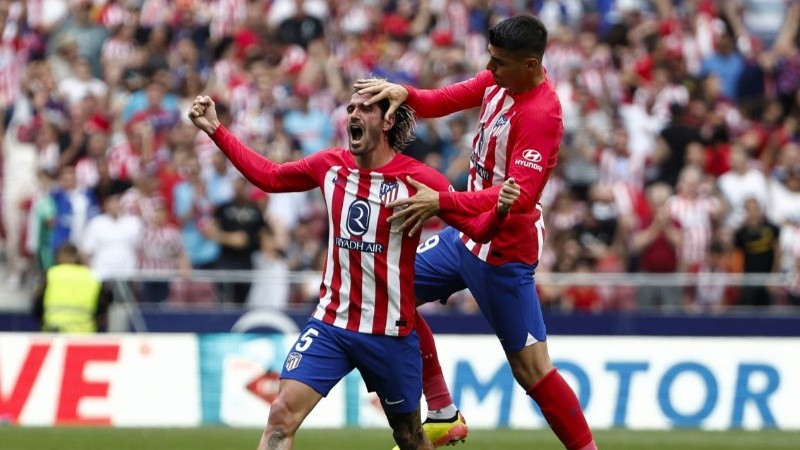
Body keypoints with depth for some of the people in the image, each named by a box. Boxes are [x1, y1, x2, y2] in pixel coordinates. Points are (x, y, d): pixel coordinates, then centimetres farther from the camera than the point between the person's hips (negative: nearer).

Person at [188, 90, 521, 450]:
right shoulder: (330, 165, 3)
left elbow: (477, 228, -8)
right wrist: (214, 130, 14)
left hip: (390, 333, -3)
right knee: (283, 414, -14)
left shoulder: (417, 178, -10)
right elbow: (267, 176, 16)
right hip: (329, 323, 3)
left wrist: (500, 210, -30)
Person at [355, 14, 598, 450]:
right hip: (467, 233, 9)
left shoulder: (540, 114, -27)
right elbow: (443, 101, 3)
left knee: (531, 369, -8)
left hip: (503, 250, -9)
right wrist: (403, 93, -20)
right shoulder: (499, 80, -1)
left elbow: (520, 195, -35)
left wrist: (443, 201, -43)